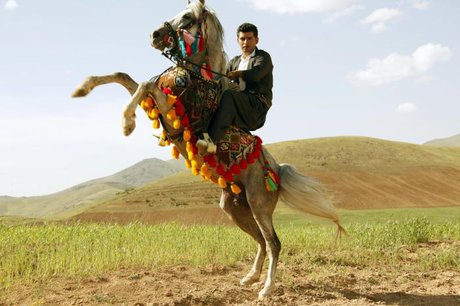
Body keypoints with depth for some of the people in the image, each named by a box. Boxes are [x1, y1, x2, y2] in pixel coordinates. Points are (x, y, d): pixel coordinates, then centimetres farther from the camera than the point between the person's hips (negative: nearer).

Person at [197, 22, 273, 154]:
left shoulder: (263, 57, 7)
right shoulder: (235, 61, 27)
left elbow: (255, 75, -14)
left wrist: (233, 74, -17)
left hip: (258, 105, -7)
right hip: (238, 102, 7)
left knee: (229, 95, -35)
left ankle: (213, 140, -50)